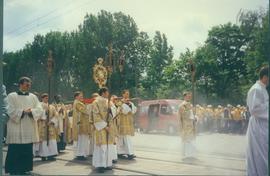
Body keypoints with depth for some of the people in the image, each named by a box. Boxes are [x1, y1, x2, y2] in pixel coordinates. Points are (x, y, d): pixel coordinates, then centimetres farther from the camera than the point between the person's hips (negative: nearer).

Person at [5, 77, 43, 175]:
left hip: (29, 129, 4)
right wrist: (23, 111, -15)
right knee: (15, 152, -2)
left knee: (28, 151, 7)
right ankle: (14, 170, 7)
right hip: (16, 129, -4)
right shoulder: (12, 96, 1)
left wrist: (30, 111, -17)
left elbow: (40, 110, 1)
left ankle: (25, 169, 16)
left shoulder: (33, 97, 12)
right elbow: (11, 111, -10)